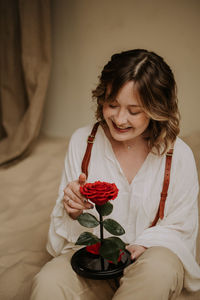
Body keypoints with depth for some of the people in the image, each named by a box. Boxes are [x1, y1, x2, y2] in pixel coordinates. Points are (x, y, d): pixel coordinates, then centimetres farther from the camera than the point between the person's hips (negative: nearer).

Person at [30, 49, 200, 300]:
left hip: (150, 253, 1)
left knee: (160, 268, -36)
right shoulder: (82, 141, -2)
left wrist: (140, 248, -17)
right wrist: (73, 212, -19)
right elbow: (67, 226, 5)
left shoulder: (179, 155, -8)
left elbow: (179, 228, 2)